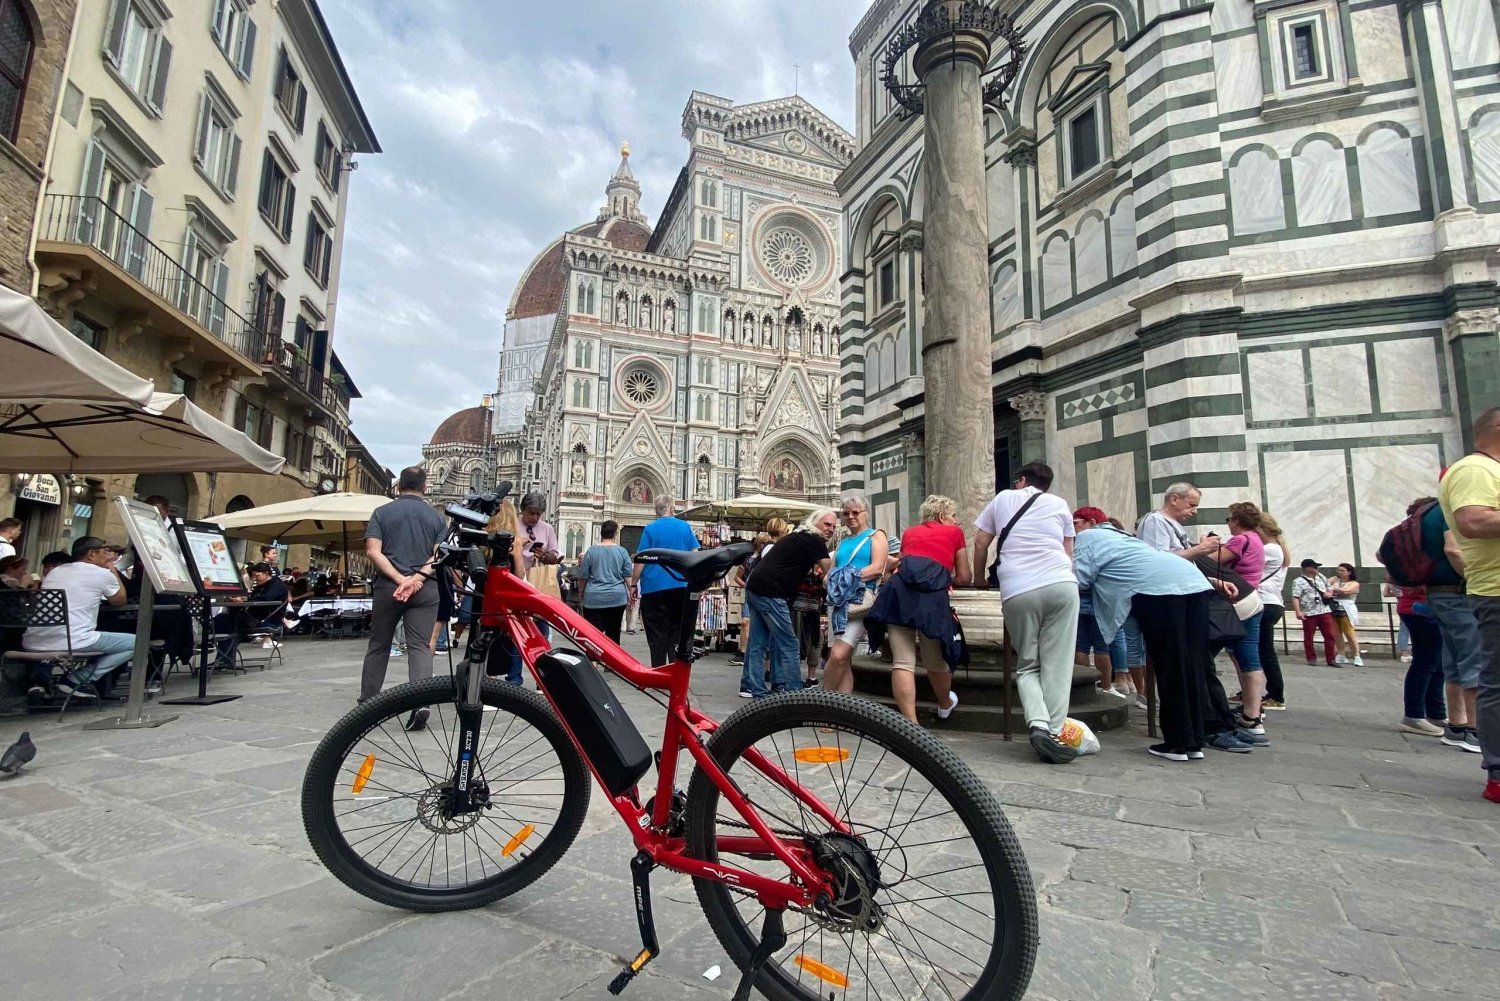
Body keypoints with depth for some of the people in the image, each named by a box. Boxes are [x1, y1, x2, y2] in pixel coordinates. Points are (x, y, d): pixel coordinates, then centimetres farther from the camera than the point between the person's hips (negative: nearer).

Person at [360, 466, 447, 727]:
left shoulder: (382, 512, 4)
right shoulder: (436, 516, 6)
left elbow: (373, 552, -7)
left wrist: (399, 579, -11)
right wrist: (416, 578, -13)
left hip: (387, 587, 0)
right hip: (425, 589, 0)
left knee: (378, 645, 15)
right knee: (420, 646, -2)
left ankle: (367, 702, 25)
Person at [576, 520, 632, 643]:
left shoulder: (591, 550, -2)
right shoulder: (622, 551, 0)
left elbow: (583, 577, 3)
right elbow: (628, 576, 1)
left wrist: (581, 592, 19)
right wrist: (631, 593, 12)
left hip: (594, 598, -1)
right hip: (617, 598, 2)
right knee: (613, 634, 11)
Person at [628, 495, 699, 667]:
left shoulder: (650, 529, -3)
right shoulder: (685, 526, 4)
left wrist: (634, 584, 3)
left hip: (654, 587, -2)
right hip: (681, 586, 2)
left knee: (657, 634, 6)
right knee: (677, 630, 11)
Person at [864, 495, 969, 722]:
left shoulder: (909, 532, 30)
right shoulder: (955, 532, 23)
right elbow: (964, 577, 23)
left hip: (899, 589, 2)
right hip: (932, 593, -2)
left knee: (902, 662, -1)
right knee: (936, 661, 17)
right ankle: (945, 705, 42)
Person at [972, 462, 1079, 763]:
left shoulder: (1003, 498, 20)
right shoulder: (1060, 504, 21)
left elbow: (980, 543, 21)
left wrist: (980, 578, 35)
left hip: (1017, 591, 0)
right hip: (1061, 584, 1)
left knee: (1027, 665, 9)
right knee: (1057, 665, 4)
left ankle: (1038, 725, -11)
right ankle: (1054, 732, -4)